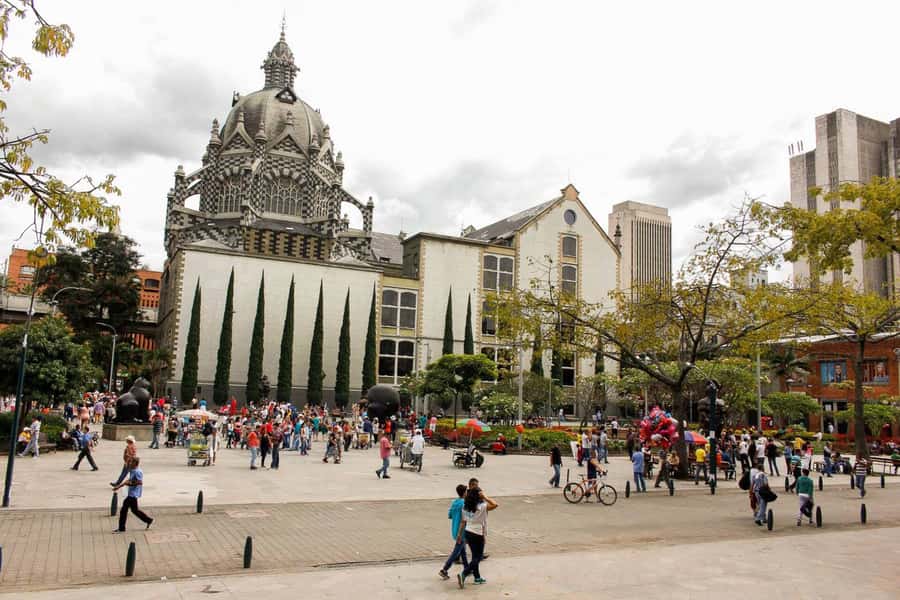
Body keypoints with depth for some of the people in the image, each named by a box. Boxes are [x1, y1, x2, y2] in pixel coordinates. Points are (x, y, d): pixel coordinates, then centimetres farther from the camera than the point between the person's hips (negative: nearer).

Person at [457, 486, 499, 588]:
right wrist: (485, 497, -18)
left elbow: (463, 522, 5)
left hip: (468, 533, 7)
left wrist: (460, 534, 11)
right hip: (478, 534, -7)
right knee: (478, 557, 3)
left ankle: (477, 577, 28)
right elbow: (495, 505, -20)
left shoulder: (465, 507, 0)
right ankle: (463, 574, -11)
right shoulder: (482, 507, -18)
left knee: (475, 556, 19)